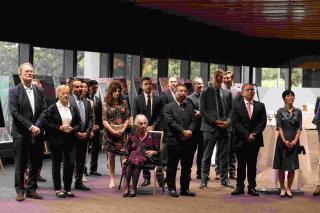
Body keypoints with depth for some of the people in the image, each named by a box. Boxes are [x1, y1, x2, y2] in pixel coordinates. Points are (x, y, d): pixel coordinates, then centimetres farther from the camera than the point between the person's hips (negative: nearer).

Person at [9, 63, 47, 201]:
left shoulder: (39, 91, 11)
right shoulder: (14, 91, -3)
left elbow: (44, 110, 6)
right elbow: (14, 113, -11)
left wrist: (37, 126, -9)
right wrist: (30, 127, -15)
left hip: (37, 133, 4)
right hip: (21, 134, -4)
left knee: (35, 163, 7)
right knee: (20, 164, 2)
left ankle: (31, 189, 16)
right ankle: (20, 190, 10)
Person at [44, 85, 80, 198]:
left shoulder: (72, 109, 11)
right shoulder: (52, 108, -3)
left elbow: (78, 124, 12)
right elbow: (47, 123, -8)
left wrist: (72, 129, -8)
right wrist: (60, 127, -17)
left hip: (70, 140, 4)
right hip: (56, 140, -3)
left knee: (70, 163, 0)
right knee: (56, 164, 4)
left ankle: (67, 188, 13)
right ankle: (58, 189, 14)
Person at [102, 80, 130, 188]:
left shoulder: (124, 103, 8)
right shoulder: (106, 104, 3)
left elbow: (127, 119, 7)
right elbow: (104, 120, -2)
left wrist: (123, 129, -7)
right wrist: (113, 131, -11)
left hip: (121, 133, 1)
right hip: (109, 133, 0)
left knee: (124, 155, -9)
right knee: (111, 155, 6)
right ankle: (112, 179, 13)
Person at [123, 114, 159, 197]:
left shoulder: (151, 136, 18)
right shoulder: (132, 136, 23)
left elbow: (158, 151, 19)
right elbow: (128, 150, 24)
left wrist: (153, 152, -2)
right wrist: (125, 158, 5)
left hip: (145, 157, -2)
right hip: (133, 155, 2)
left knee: (137, 161, -38)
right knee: (130, 161, -36)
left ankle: (133, 188, -43)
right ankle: (126, 187, -42)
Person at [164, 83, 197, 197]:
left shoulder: (189, 106, 15)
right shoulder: (168, 107, 0)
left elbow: (193, 121, 7)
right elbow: (171, 122, -11)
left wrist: (190, 131, -11)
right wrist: (183, 131, -17)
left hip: (188, 141, 5)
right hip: (174, 141, -4)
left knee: (187, 167, 9)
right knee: (172, 166, 3)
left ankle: (185, 188, 18)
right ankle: (171, 188, 12)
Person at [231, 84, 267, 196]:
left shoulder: (260, 106, 9)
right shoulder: (236, 105, 4)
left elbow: (263, 123, 2)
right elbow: (235, 122, -5)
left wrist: (253, 134, -11)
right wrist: (247, 135, -12)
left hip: (255, 140, 1)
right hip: (241, 140, -1)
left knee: (252, 165, 5)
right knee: (241, 165, 4)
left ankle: (252, 187, 10)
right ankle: (240, 187, 9)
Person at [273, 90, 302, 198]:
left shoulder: (298, 111, 7)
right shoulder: (280, 111, 1)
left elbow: (299, 128, 3)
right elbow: (279, 127, -4)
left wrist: (295, 140, -10)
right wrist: (284, 140, -14)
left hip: (294, 141, 2)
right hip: (282, 140, -2)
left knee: (292, 167, 2)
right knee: (281, 166, 1)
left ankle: (289, 188, 12)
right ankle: (282, 188, 11)